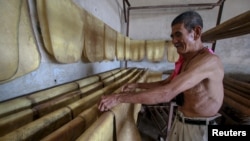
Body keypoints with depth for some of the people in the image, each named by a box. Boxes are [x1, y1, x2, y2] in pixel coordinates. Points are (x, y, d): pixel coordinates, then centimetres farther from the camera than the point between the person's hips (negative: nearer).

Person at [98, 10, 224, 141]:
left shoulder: (209, 61, -26)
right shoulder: (184, 61, 4)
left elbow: (166, 93, -37)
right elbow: (165, 83, 13)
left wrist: (118, 98, -34)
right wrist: (137, 85, 3)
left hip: (199, 128, -7)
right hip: (179, 122, 8)